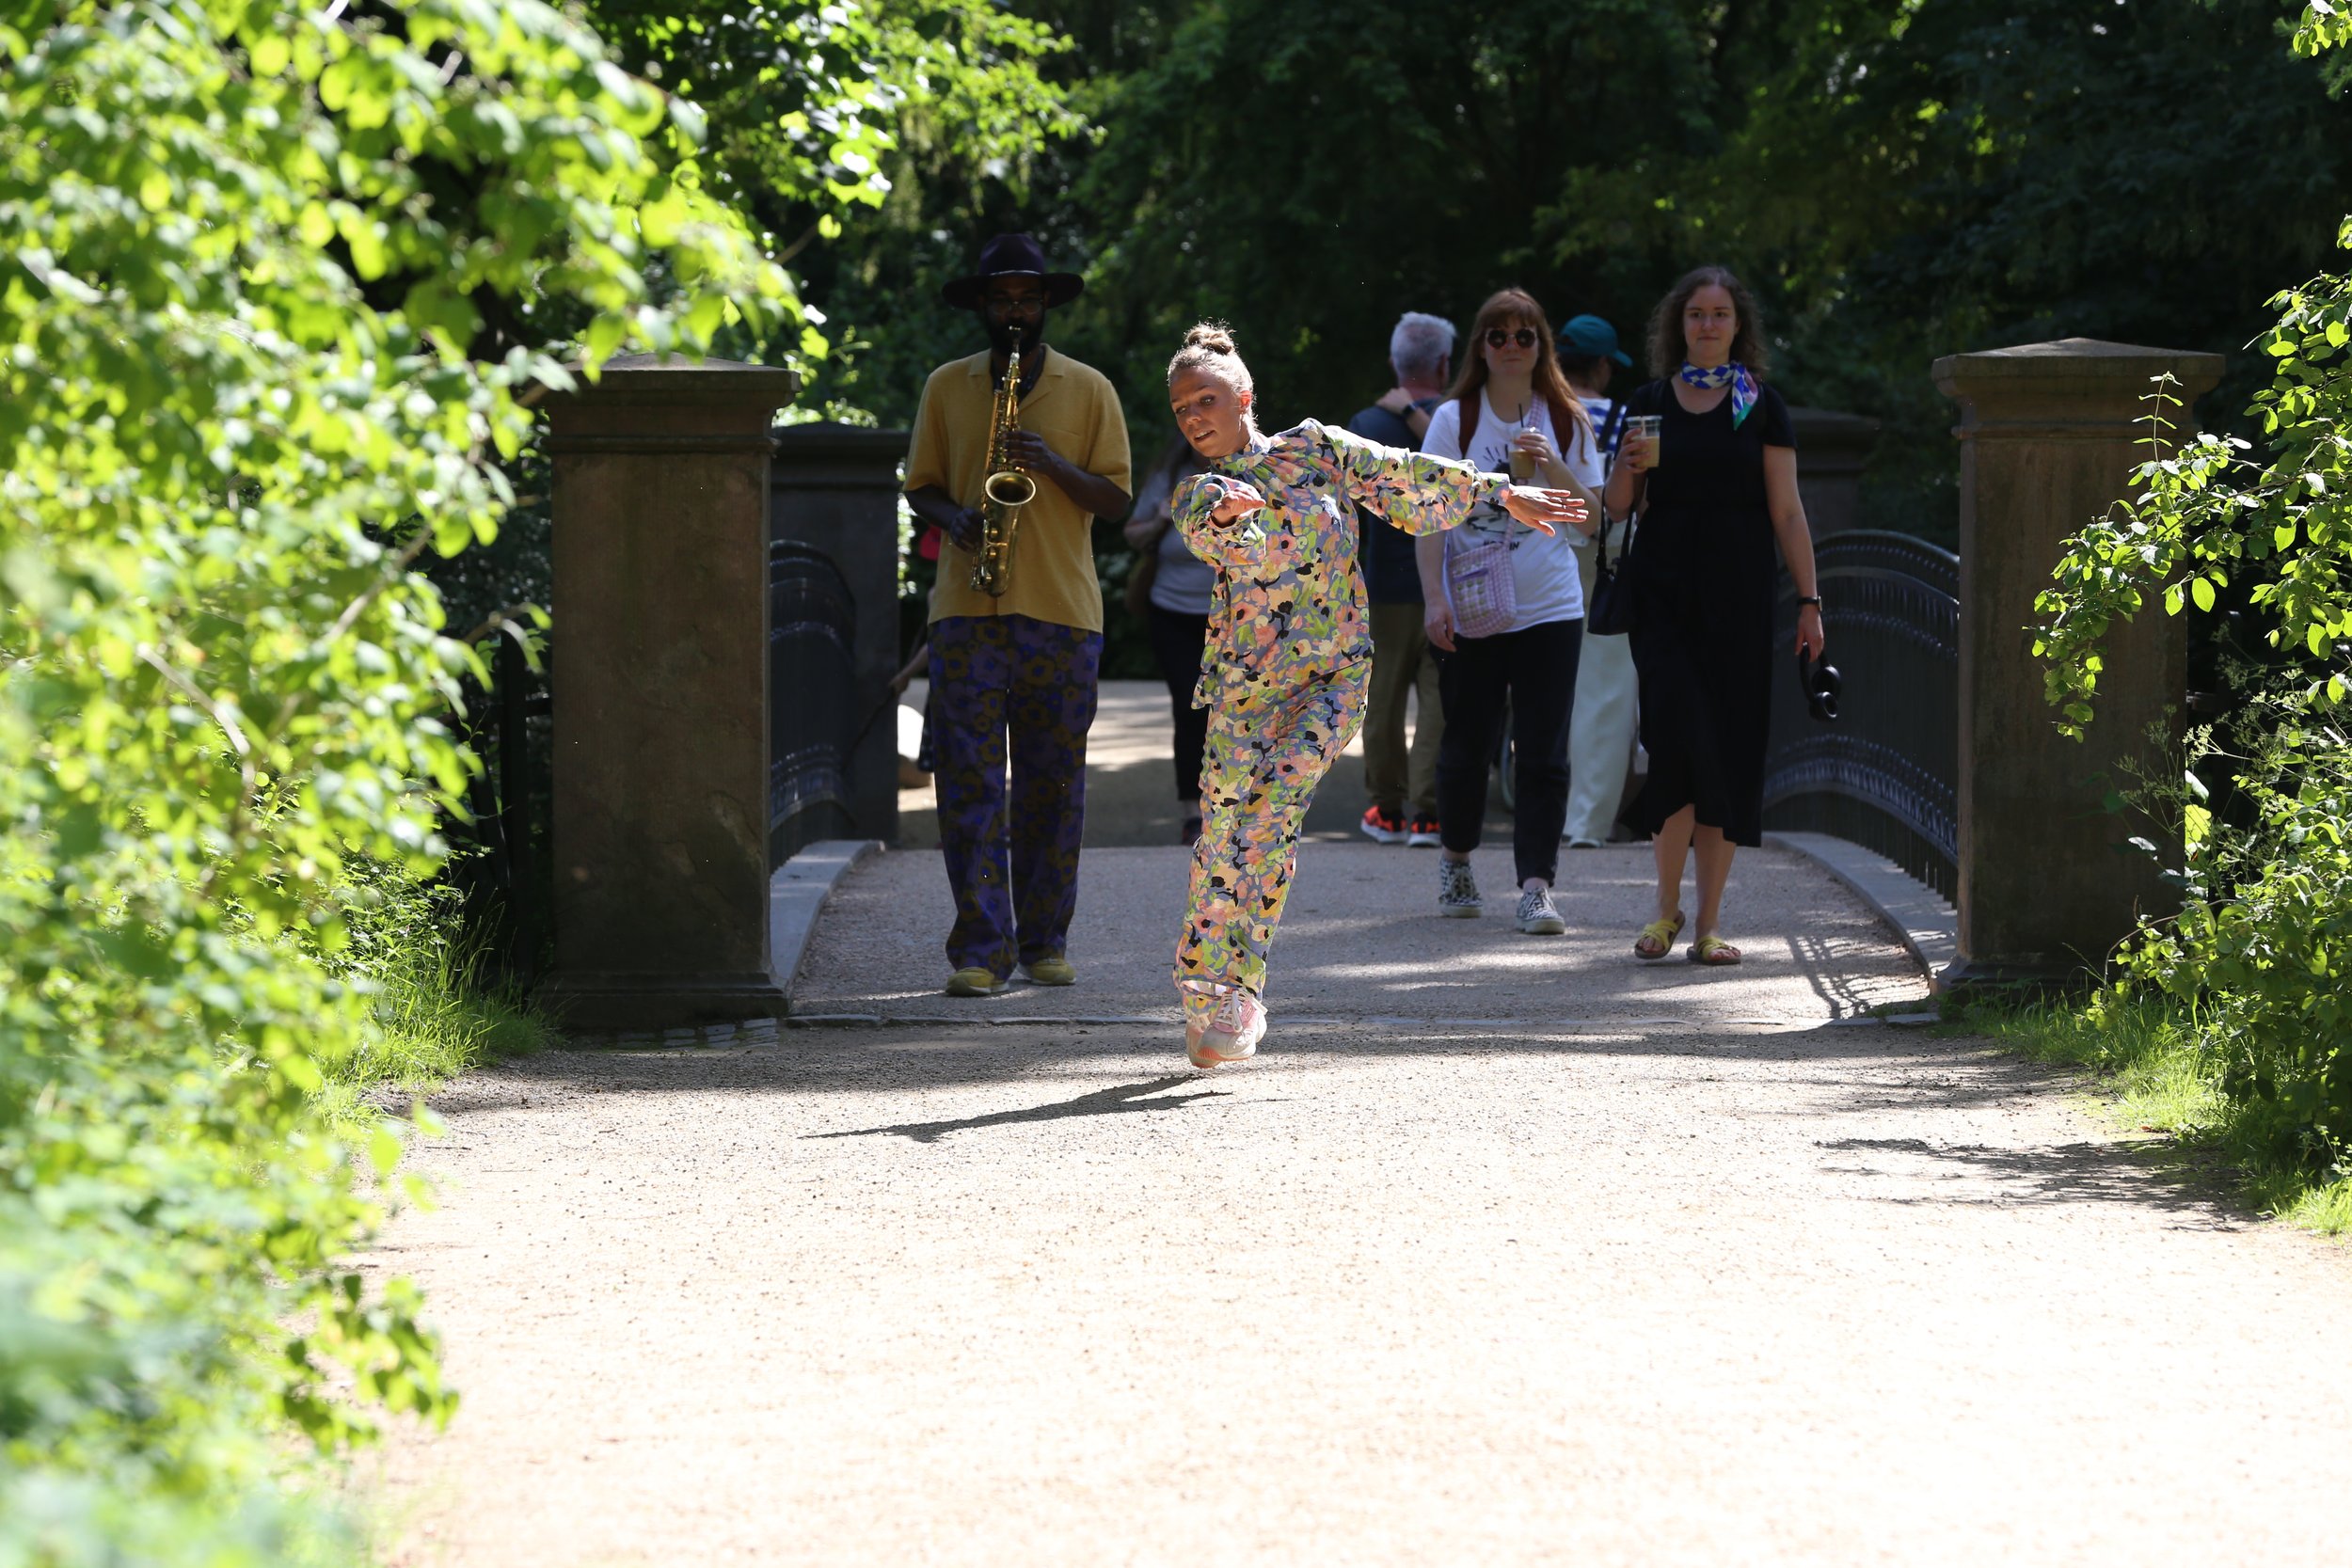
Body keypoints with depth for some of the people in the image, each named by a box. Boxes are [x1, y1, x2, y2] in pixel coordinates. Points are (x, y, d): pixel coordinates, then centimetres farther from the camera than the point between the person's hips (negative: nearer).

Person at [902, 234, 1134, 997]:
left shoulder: (1088, 390, 8)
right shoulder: (946, 388, 11)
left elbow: (1115, 497, 5)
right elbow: (921, 485, 15)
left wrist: (1054, 464, -13)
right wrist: (955, 520, -6)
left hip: (1063, 614, 0)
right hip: (968, 613, 0)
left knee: (1053, 783, 4)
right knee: (969, 782, -8)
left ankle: (1045, 941, 14)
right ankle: (981, 949, -9)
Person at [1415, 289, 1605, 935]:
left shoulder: (1567, 420, 6)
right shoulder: (1455, 419, 2)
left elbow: (1590, 515, 4)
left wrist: (1552, 465, -13)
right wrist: (1434, 598, -9)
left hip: (1549, 608, 1)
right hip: (1470, 612, -1)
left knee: (1544, 753, -7)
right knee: (1468, 744, 5)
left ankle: (1536, 886, -7)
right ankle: (1456, 857, 30)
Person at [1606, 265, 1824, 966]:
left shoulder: (1762, 408, 6)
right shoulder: (1650, 404, 9)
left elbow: (1787, 512, 4)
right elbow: (1617, 508, 12)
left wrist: (1809, 600, -2)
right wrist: (1631, 466, -9)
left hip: (1739, 598, 0)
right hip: (1664, 595, 0)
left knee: (1730, 752, -1)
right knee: (1680, 737, -15)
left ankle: (1708, 922, 5)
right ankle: (1667, 905, 0)